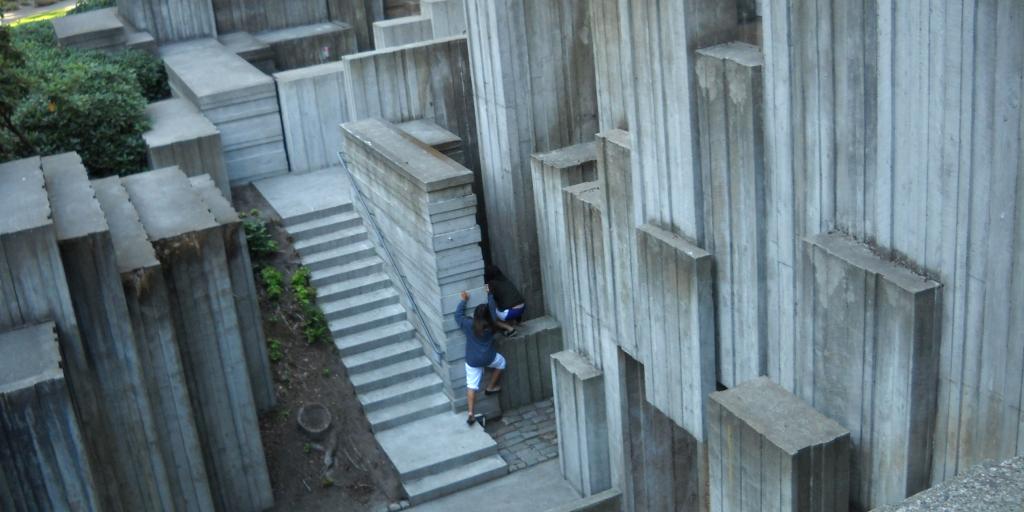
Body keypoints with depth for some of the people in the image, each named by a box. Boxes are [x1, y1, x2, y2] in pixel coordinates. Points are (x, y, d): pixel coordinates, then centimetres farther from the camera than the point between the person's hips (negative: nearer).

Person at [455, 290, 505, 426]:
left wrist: (463, 300, 15)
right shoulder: (490, 326, -8)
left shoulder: (468, 325, -10)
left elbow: (458, 314, 5)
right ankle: (491, 387, 35)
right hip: (488, 358, -1)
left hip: (472, 360, 1)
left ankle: (471, 414, -1)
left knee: (471, 386, 6)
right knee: (501, 362, 31)